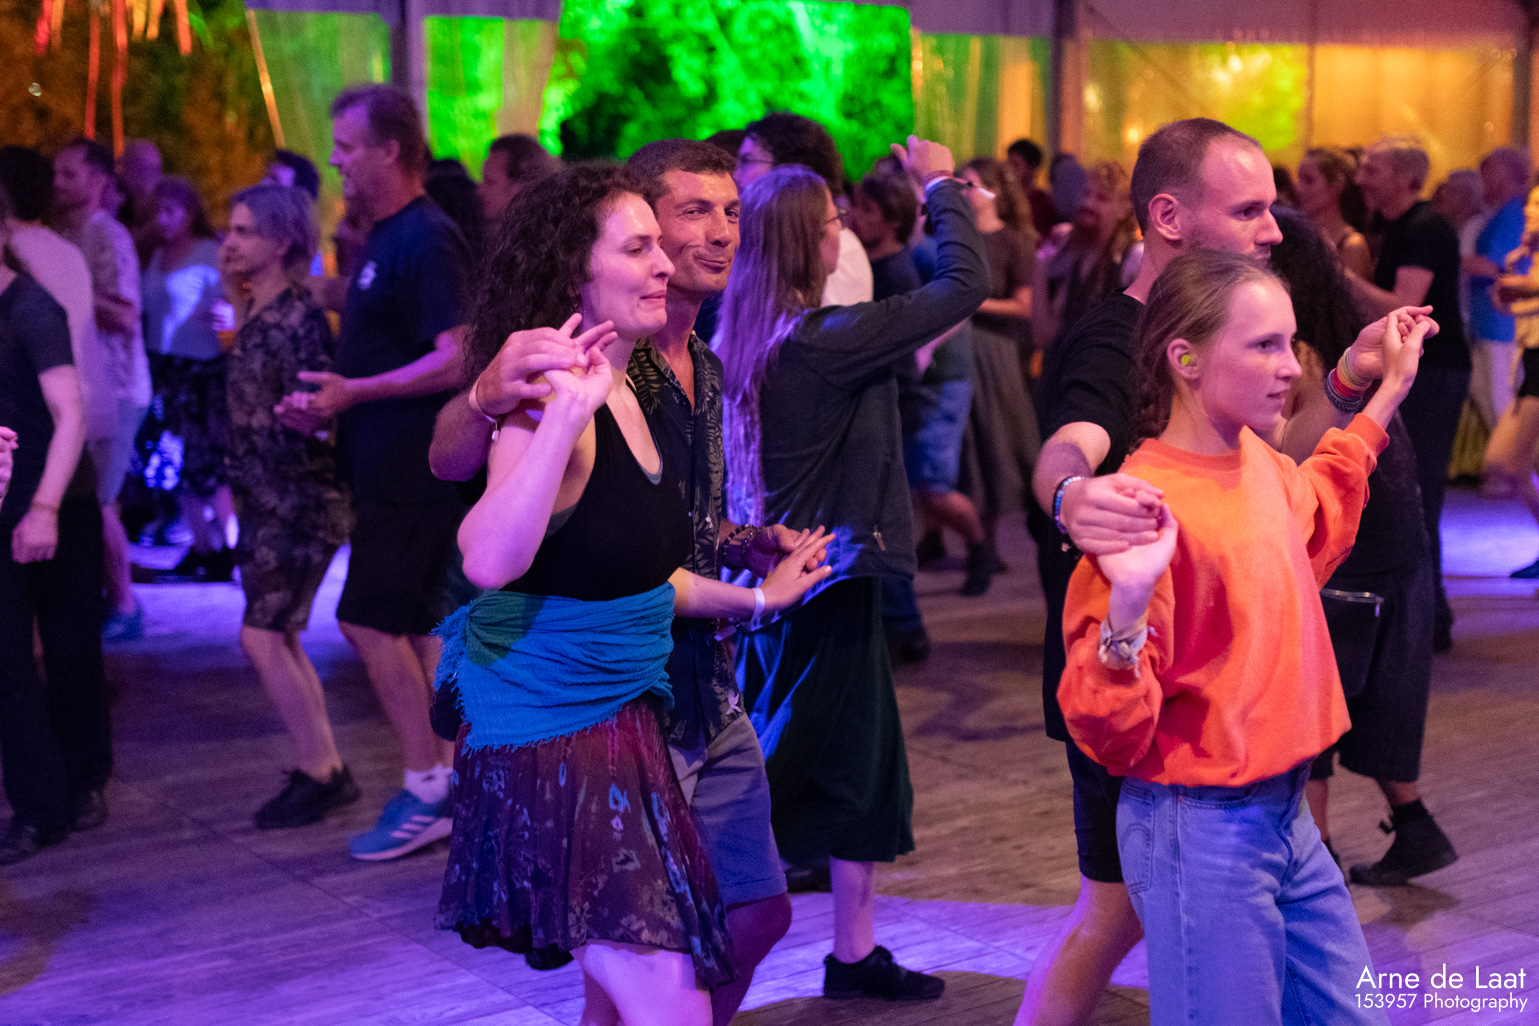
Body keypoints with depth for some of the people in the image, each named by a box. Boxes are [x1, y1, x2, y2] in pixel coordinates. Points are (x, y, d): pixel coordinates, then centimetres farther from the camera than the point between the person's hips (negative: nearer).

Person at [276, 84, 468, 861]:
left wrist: (353, 392, -22)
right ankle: (439, 781, 21)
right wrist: (327, 404, 9)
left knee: (370, 619, -8)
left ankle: (429, 787, 0)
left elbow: (455, 359, -23)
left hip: (415, 469, -10)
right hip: (390, 467, 10)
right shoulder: (383, 240, 15)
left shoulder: (426, 239, -15)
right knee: (411, 623, 13)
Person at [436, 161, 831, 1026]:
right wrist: (567, 414, -39)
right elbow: (490, 562, -40)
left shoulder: (625, 397, 8)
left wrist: (753, 598, 27)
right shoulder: (549, 410, -20)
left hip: (625, 720, 9)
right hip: (555, 739, -9)